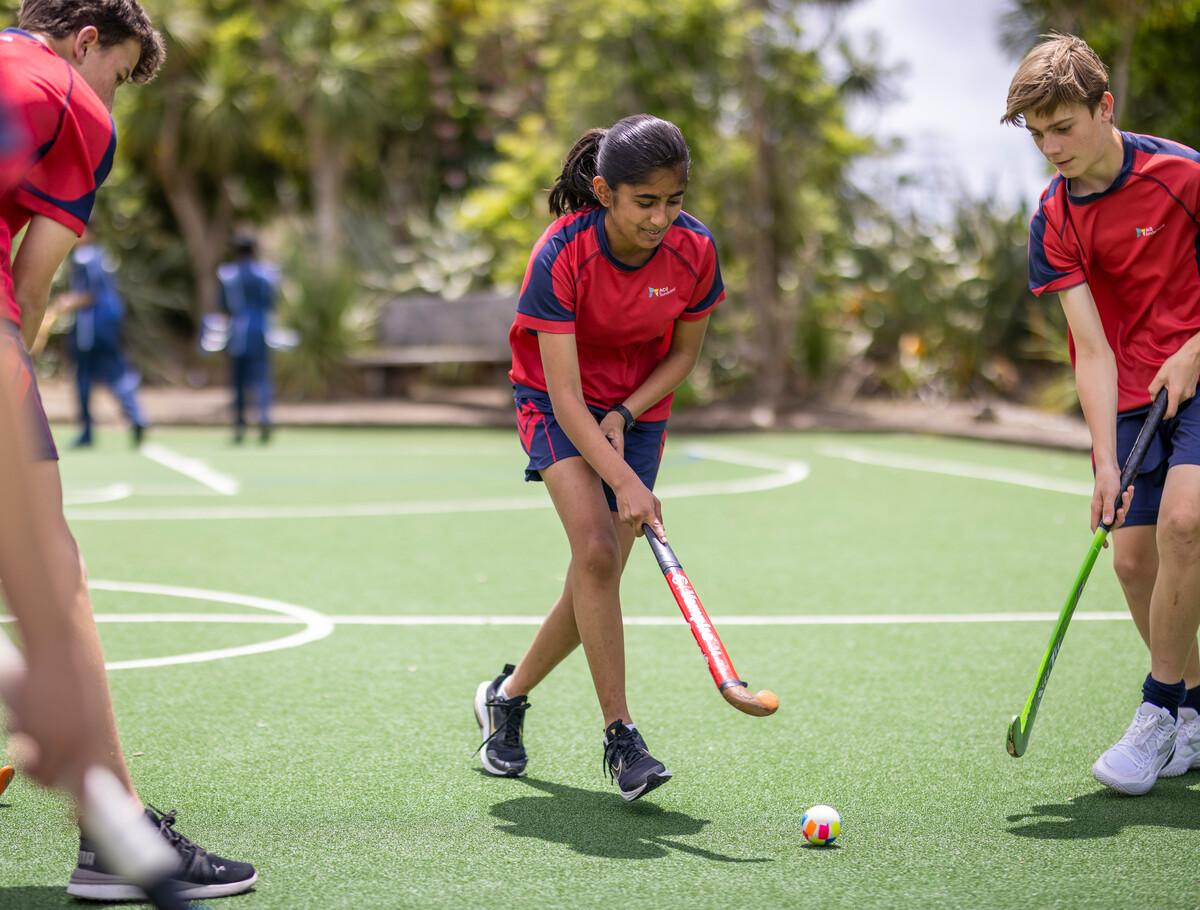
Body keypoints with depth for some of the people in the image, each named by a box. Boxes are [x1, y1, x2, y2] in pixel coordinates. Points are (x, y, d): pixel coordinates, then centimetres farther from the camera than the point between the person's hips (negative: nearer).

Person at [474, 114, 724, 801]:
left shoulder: (695, 250, -19)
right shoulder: (560, 257, -29)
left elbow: (685, 352, -2)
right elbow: (567, 395, -30)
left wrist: (624, 415, -16)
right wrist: (623, 482, -38)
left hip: (640, 406, 4)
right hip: (558, 405, -4)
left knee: (599, 575, -1)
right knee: (596, 550, -24)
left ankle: (508, 697, 23)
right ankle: (621, 734, -16)